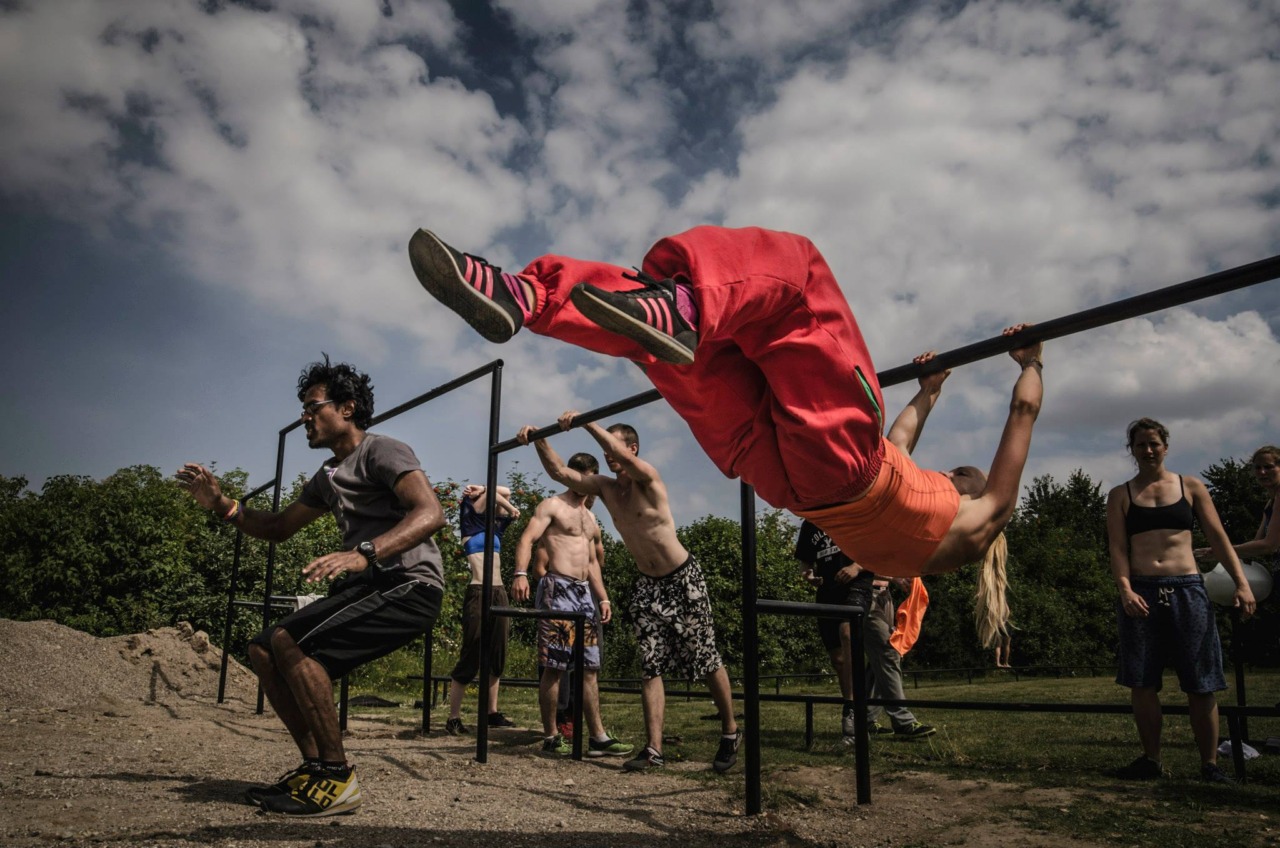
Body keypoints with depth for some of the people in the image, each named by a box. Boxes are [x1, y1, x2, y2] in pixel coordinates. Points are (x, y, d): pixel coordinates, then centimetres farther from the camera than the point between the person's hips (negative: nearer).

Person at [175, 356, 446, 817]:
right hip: (366, 586, 10)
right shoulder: (327, 476, 20)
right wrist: (223, 505, 11)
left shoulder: (382, 451, -10)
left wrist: (364, 553, -39)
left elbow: (430, 512, -26)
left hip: (409, 585, -10)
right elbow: (278, 527, 28)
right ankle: (316, 766, 11)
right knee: (263, 651, 6)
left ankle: (339, 779, -13)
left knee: (290, 642, -22)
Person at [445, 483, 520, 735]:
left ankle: (492, 712, 15)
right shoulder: (470, 520, 2)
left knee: (496, 657, 8)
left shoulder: (496, 526, 18)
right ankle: (453, 717, -1)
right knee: (471, 656, -7)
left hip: (499, 593, 7)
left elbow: (506, 493, 25)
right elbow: (493, 493, -10)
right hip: (479, 593, -7)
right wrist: (511, 511, 2)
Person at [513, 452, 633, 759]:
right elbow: (527, 539, -13)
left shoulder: (590, 517, 23)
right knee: (554, 667, -5)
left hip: (584, 592, 8)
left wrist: (603, 598, 18)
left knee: (590, 667, 6)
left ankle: (598, 737, 10)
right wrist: (521, 573, -29)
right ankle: (551, 737, 4)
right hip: (557, 589, -7)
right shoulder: (552, 506, 0)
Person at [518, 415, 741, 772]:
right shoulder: (604, 487, 2)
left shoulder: (648, 477, -16)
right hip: (646, 585, 6)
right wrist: (539, 440, -16)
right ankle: (654, 749, 2)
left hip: (683, 580, -6)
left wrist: (586, 422, -42)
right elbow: (560, 472, -3)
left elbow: (623, 456, -37)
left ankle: (730, 733, 21)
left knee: (707, 661, 4)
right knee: (650, 668, 0)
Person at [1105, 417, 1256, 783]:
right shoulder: (1120, 495, 8)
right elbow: (1117, 547, 0)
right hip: (1141, 592, 0)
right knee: (1143, 683, 1)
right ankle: (1151, 759, 13)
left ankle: (1210, 763, 12)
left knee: (1200, 684, 1)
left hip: (1187, 590, 0)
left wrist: (1241, 582, -5)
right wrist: (1125, 589, -15)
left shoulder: (1191, 487, 10)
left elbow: (1218, 537, 6)